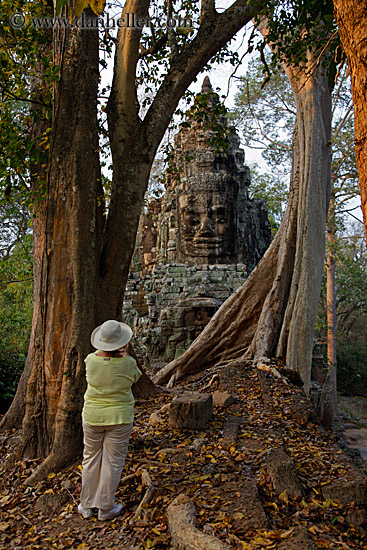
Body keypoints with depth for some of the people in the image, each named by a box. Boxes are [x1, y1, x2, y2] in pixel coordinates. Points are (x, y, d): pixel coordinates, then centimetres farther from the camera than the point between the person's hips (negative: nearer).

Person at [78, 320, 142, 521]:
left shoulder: (91, 360, -15)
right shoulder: (128, 363, -20)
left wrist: (116, 353, 17)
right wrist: (125, 355, 5)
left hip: (92, 417, 2)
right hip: (119, 418, -2)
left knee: (91, 460, 20)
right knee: (113, 463, 13)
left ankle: (86, 506, 32)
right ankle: (105, 508, 25)